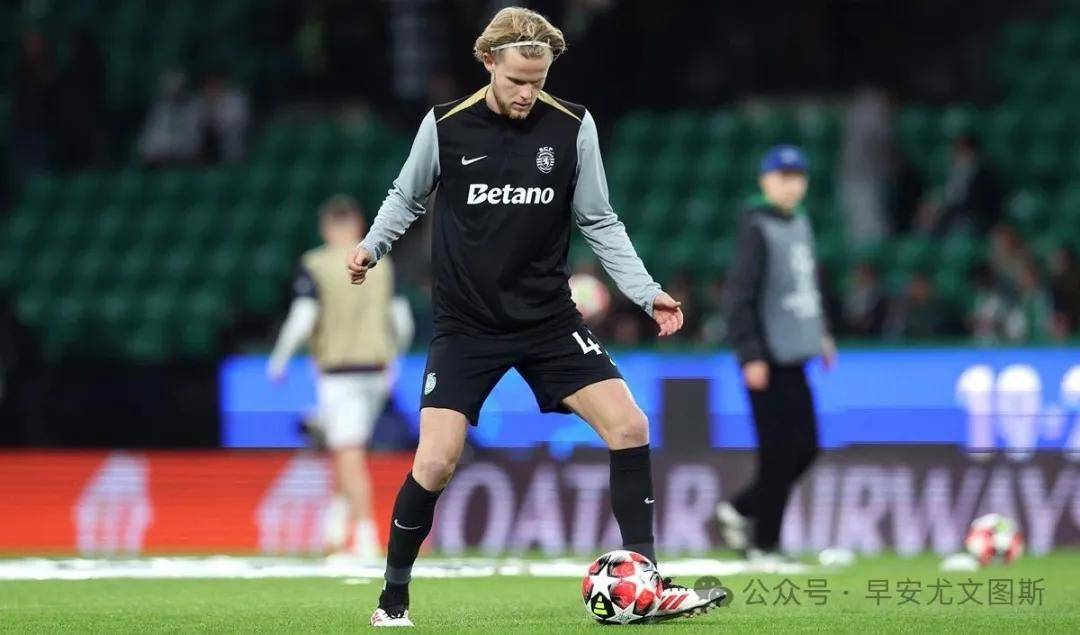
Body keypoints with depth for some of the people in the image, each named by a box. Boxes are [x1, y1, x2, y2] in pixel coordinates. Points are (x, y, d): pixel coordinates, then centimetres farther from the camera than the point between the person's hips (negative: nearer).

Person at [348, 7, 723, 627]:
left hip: (549, 318, 2)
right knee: (435, 463, -13)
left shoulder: (573, 127, -5)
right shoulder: (445, 126, -8)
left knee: (629, 426, -11)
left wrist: (648, 293, -4)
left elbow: (600, 223, 4)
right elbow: (407, 198, 11)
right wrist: (371, 247, -1)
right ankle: (394, 599, 8)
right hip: (466, 325, -2)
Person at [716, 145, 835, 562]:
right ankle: (764, 544, 3)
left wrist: (820, 333, 21)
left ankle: (740, 510, 23)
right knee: (780, 450, -6)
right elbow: (739, 295, -15)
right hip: (769, 359, -9)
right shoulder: (757, 228, -12)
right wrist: (751, 355, -19)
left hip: (793, 356, 9)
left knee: (805, 447, 10)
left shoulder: (800, 224, 14)